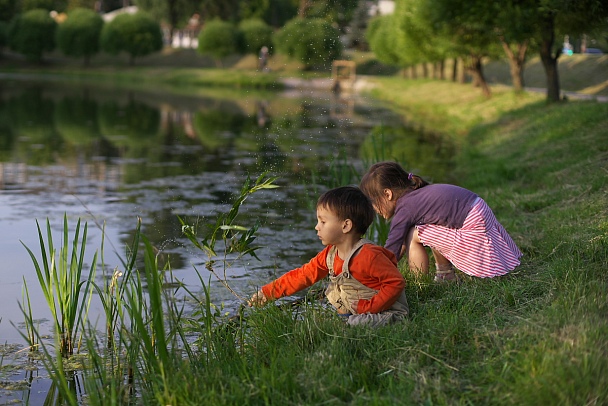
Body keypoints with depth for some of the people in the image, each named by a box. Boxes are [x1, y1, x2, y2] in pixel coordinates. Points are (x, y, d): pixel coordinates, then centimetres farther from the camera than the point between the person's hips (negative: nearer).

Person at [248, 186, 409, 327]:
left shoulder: (369, 256, -22)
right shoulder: (329, 255, 5)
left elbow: (396, 282, -22)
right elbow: (301, 275, 10)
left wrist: (370, 307, -23)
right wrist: (267, 292, 7)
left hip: (387, 312, -8)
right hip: (354, 312, 8)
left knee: (358, 323, -34)